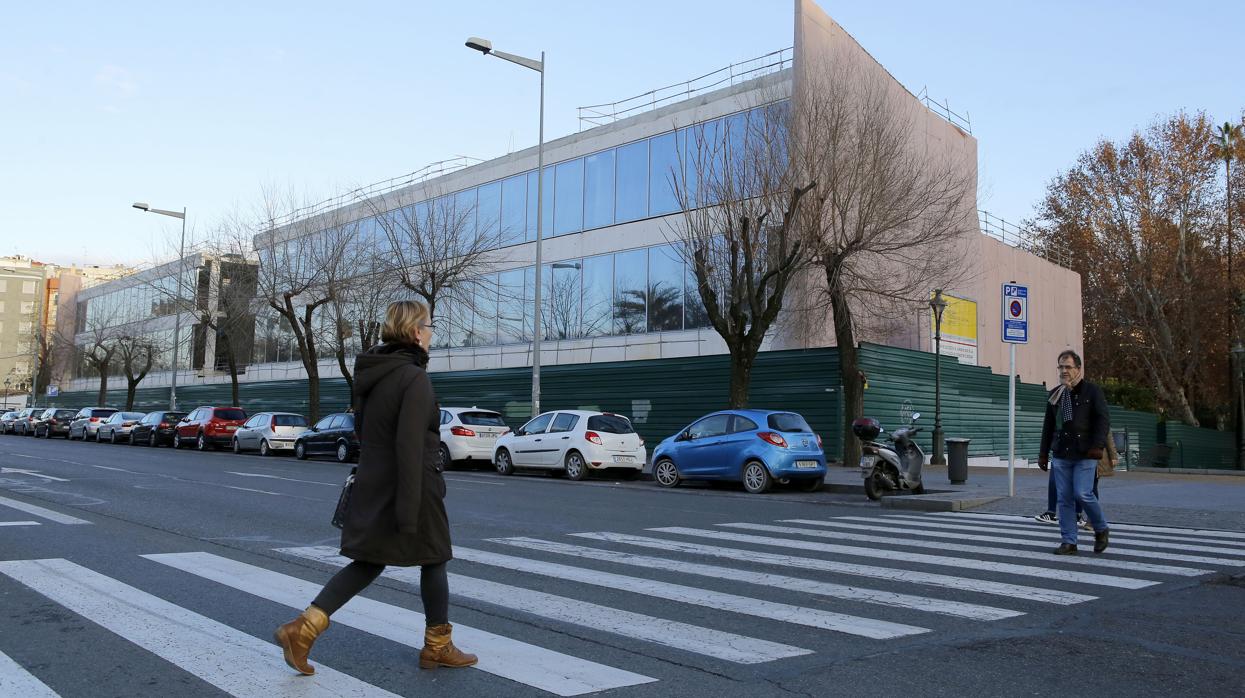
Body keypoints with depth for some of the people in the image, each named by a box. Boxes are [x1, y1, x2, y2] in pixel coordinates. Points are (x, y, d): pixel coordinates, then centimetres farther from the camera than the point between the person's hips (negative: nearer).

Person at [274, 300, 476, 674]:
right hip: (411, 488, -8)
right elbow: (409, 447, -24)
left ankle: (302, 629, 5)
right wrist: (409, 511, -23)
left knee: (367, 564, 15)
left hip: (372, 487, 8)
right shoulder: (415, 379, -19)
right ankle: (437, 647, 23)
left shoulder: (371, 373, 7)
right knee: (433, 561, 11)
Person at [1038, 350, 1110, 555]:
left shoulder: (1092, 391, -1)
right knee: (1064, 498, 2)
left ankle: (1101, 530, 15)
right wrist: (1043, 453, 16)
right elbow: (1048, 425, 19)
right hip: (1060, 455, 5)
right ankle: (1069, 542, 8)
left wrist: (1098, 445, -18)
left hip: (1084, 455, -5)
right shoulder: (1055, 394, 14)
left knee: (1083, 494, -11)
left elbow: (1102, 419, -6)